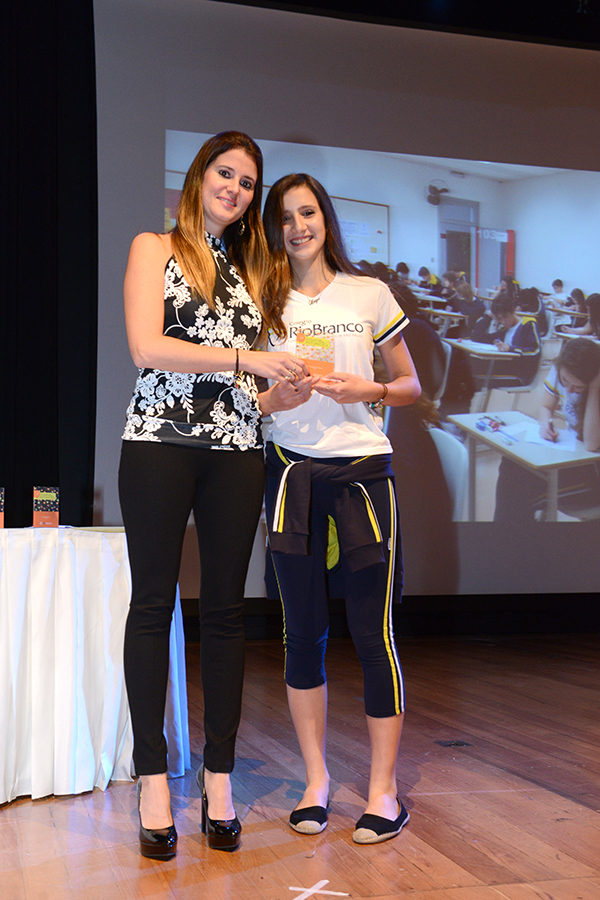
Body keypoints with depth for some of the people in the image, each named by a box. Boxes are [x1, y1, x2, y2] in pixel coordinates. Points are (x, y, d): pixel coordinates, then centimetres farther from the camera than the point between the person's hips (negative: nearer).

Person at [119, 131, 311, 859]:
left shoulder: (247, 269, 20)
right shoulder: (154, 249, 7)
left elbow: (252, 383, 17)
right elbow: (146, 347, -9)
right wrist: (245, 359, -11)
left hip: (236, 449, 4)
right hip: (160, 440, -4)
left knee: (225, 607, 4)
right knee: (153, 602, 0)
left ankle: (218, 776, 12)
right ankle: (152, 778, 7)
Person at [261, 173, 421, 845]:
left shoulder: (370, 294, 9)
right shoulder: (265, 301, 10)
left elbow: (409, 384, 11)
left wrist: (366, 391, -7)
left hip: (362, 469, -1)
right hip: (292, 470, 2)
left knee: (372, 632, -3)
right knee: (304, 632, 5)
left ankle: (384, 790, 9)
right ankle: (316, 782, 19)